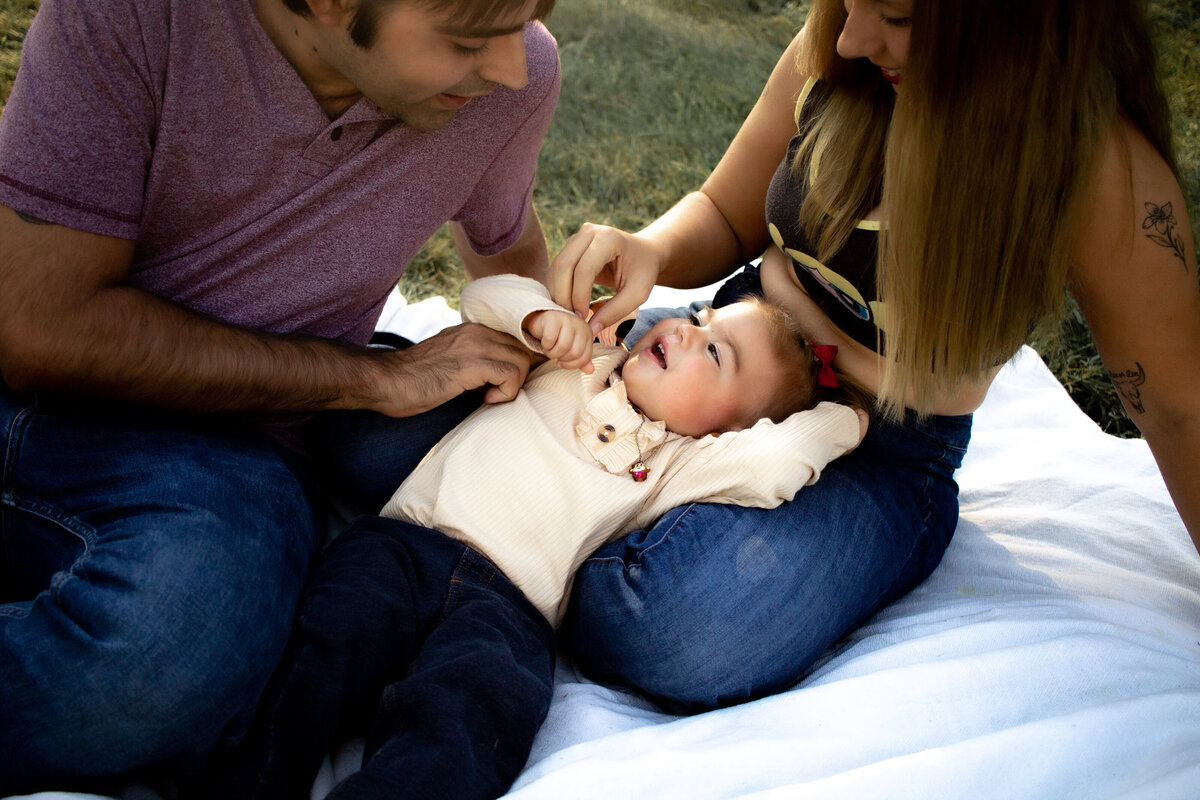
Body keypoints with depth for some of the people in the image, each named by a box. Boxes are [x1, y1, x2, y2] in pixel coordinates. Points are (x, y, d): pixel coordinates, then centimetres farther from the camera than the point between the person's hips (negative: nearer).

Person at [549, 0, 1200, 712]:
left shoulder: (1103, 168, -23)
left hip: (885, 455, -4)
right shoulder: (832, 58, -10)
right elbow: (724, 216, 4)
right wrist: (646, 253, -18)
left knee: (678, 637, -29)